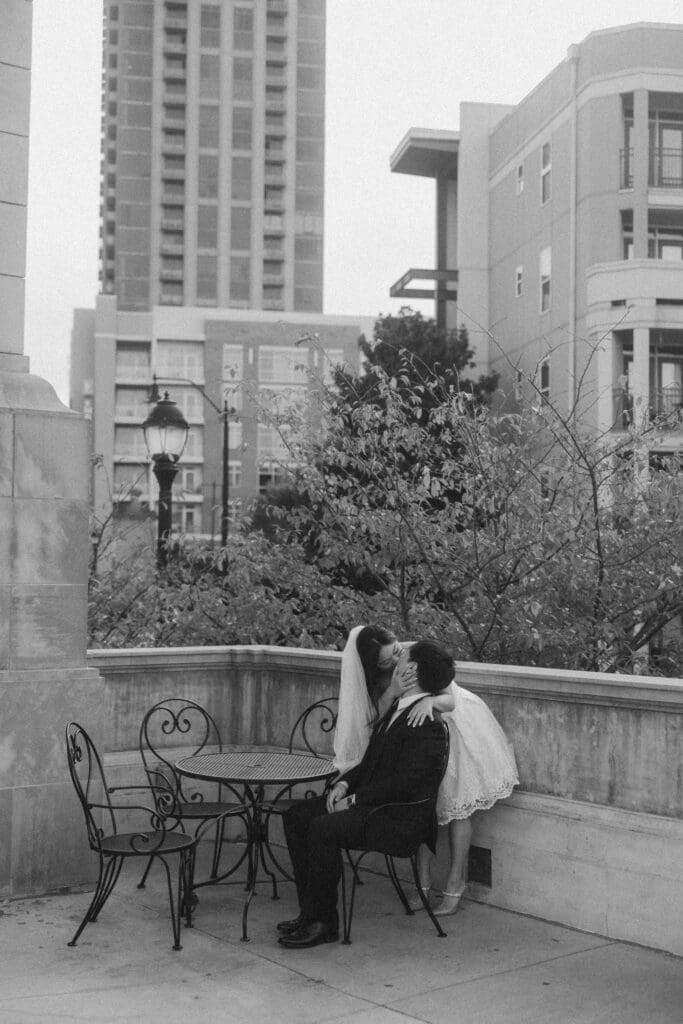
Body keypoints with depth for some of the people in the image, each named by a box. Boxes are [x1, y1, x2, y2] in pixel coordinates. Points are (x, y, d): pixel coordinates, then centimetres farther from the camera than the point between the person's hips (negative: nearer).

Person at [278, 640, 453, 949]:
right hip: (368, 800, 10)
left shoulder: (425, 724, -19)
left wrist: (355, 799, -18)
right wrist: (345, 783, 4)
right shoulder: (396, 709, 14)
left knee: (323, 828, -28)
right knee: (295, 815, 2)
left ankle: (322, 922, -12)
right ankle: (312, 911, 2)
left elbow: (403, 782, -24)